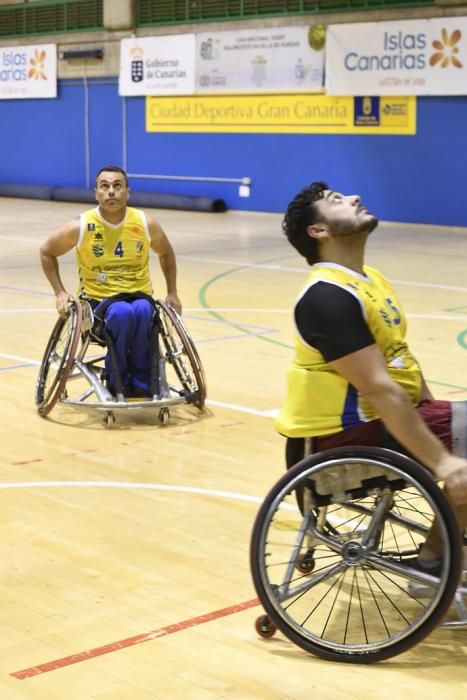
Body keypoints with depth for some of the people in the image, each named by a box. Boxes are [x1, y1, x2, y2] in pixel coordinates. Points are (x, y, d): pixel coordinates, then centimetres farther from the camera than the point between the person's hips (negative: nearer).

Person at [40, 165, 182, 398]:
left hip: (139, 294, 2)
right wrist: (60, 292, 0)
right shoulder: (81, 227, -10)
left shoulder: (145, 224, -5)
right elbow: (47, 252, 8)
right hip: (97, 298, -1)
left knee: (142, 311, -36)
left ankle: (141, 382, -20)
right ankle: (117, 382, -17)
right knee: (122, 313, -37)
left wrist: (172, 293, 12)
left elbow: (166, 253, 16)